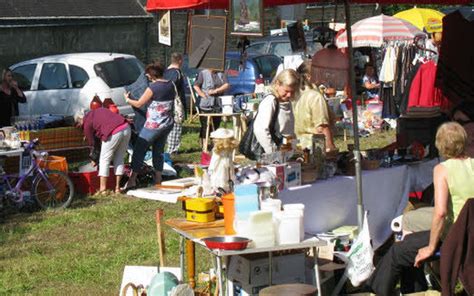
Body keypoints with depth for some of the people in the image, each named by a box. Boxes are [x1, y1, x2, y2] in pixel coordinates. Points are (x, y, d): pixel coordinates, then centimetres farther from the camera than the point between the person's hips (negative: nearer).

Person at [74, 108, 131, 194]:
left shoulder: (87, 123, 9)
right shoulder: (98, 111, 30)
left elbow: (92, 143, 14)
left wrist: (93, 159, 28)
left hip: (114, 133, -7)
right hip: (126, 128, 7)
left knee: (104, 160, 7)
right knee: (119, 159, 16)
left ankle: (102, 189, 8)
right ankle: (117, 187, 19)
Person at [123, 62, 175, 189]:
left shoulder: (153, 87, -17)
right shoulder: (170, 85, 3)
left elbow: (139, 104, -10)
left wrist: (127, 99, 7)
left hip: (153, 125, -7)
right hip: (168, 124, 7)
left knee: (139, 151, 0)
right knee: (158, 151, 17)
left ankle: (132, 180, -2)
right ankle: (158, 179, 20)